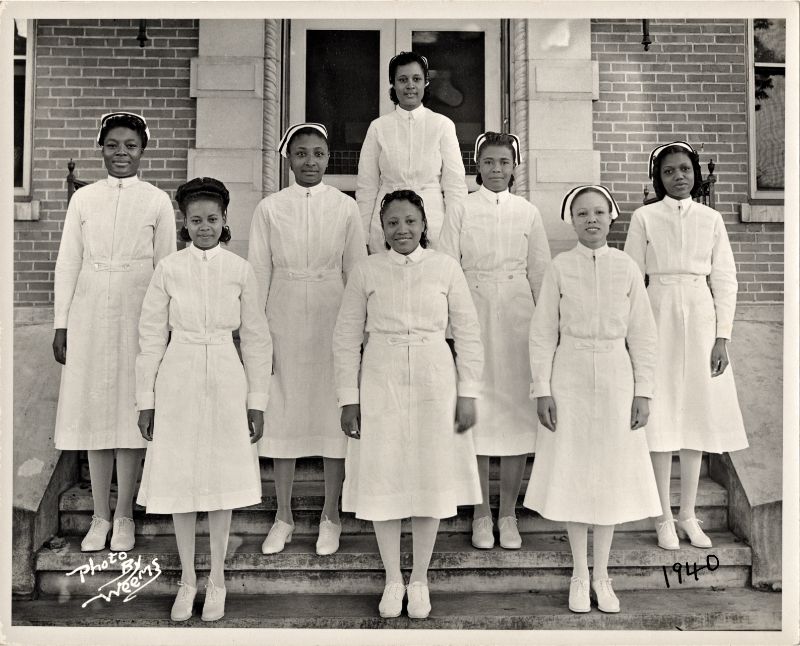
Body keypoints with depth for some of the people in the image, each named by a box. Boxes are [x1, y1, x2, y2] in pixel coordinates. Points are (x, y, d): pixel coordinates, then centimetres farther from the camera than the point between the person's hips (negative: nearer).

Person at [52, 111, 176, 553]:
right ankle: (99, 516, 19)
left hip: (137, 314, -2)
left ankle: (123, 516, 16)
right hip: (90, 314, 2)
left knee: (132, 409, 2)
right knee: (94, 410, 6)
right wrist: (61, 325, 3)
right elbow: (67, 264, 7)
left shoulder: (157, 201, 2)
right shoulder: (84, 199, 6)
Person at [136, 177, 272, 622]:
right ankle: (188, 579, 27)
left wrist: (257, 400, 0)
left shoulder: (241, 270, -1)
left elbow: (257, 339, 1)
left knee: (222, 481, 8)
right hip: (178, 382, 1)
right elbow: (152, 336, 3)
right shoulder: (169, 269, 0)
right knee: (179, 481, 8)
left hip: (226, 383, 0)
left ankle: (217, 580, 26)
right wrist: (146, 398, 2)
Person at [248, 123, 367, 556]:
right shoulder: (269, 208, 3)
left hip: (332, 321, 0)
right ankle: (283, 516, 22)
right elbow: (259, 272, 4)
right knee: (282, 411, 6)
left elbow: (356, 270, 4)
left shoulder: (345, 207, 2)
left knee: (333, 409, 5)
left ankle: (330, 516, 20)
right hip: (284, 320, 1)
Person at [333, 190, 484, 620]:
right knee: (382, 480, 6)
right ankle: (392, 579, 26)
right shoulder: (366, 271, 1)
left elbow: (468, 332, 2)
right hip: (380, 385, 0)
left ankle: (420, 579, 27)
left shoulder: (445, 268, 0)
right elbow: (346, 338, 3)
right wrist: (348, 399, 0)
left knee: (431, 479, 8)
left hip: (434, 383, 0)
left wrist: (467, 394, -2)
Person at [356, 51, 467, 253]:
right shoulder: (378, 127, 5)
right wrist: (363, 236, 2)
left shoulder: (443, 125, 3)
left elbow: (455, 184, 2)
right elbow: (366, 186, 6)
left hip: (433, 219, 0)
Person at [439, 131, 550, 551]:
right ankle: (481, 514, 16)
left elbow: (540, 273, 9)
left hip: (517, 318, 2)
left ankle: (508, 513, 16)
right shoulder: (461, 211, 3)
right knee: (476, 412, 1)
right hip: (474, 316, -1)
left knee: (518, 410, 2)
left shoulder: (528, 213, 8)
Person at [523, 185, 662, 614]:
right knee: (571, 474, 6)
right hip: (569, 381, -1)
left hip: (616, 381, 1)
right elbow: (543, 333, -2)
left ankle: (601, 574, 25)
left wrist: (643, 391, -2)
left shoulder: (626, 268, 1)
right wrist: (542, 390, -7)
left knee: (611, 475, 8)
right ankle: (579, 574, 23)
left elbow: (642, 334, 2)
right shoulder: (559, 267, -2)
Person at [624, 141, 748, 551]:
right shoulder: (644, 217, 3)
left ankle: (688, 514, 18)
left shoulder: (711, 219, 9)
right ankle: (664, 518, 11)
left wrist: (722, 336, -2)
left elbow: (725, 279, 6)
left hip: (701, 319, 2)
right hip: (660, 318, -2)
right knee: (661, 417, -1)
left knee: (697, 415, 6)